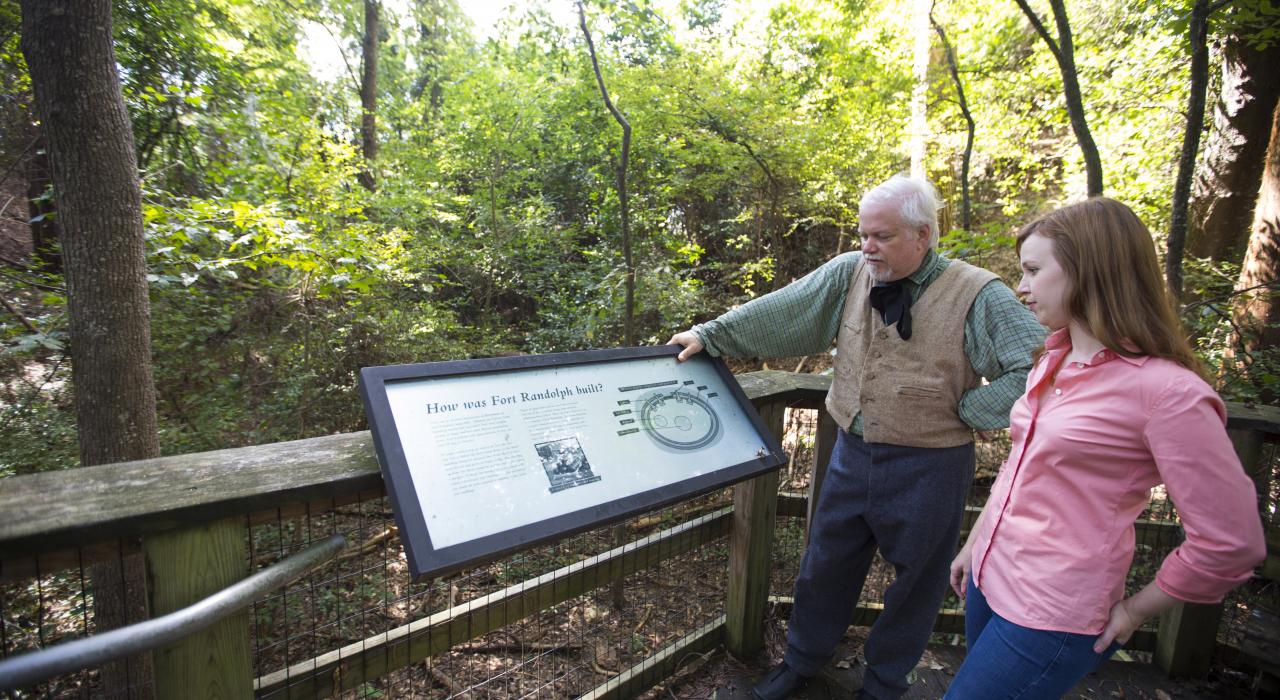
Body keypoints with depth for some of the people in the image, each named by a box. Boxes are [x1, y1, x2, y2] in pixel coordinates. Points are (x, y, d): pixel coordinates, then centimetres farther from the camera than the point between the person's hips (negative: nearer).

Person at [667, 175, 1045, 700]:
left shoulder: (977, 296, -15)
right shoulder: (850, 274, -5)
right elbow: (776, 312, -4)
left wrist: (966, 409, -15)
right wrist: (709, 336, -4)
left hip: (928, 467, -3)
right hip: (853, 453, 4)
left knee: (915, 581, 16)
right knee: (825, 563, 18)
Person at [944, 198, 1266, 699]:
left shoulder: (1165, 390, -19)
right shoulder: (1053, 361, 6)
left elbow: (1230, 540, -16)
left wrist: (1134, 610, -6)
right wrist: (975, 543, 18)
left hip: (1049, 617, -7)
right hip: (989, 579, 7)